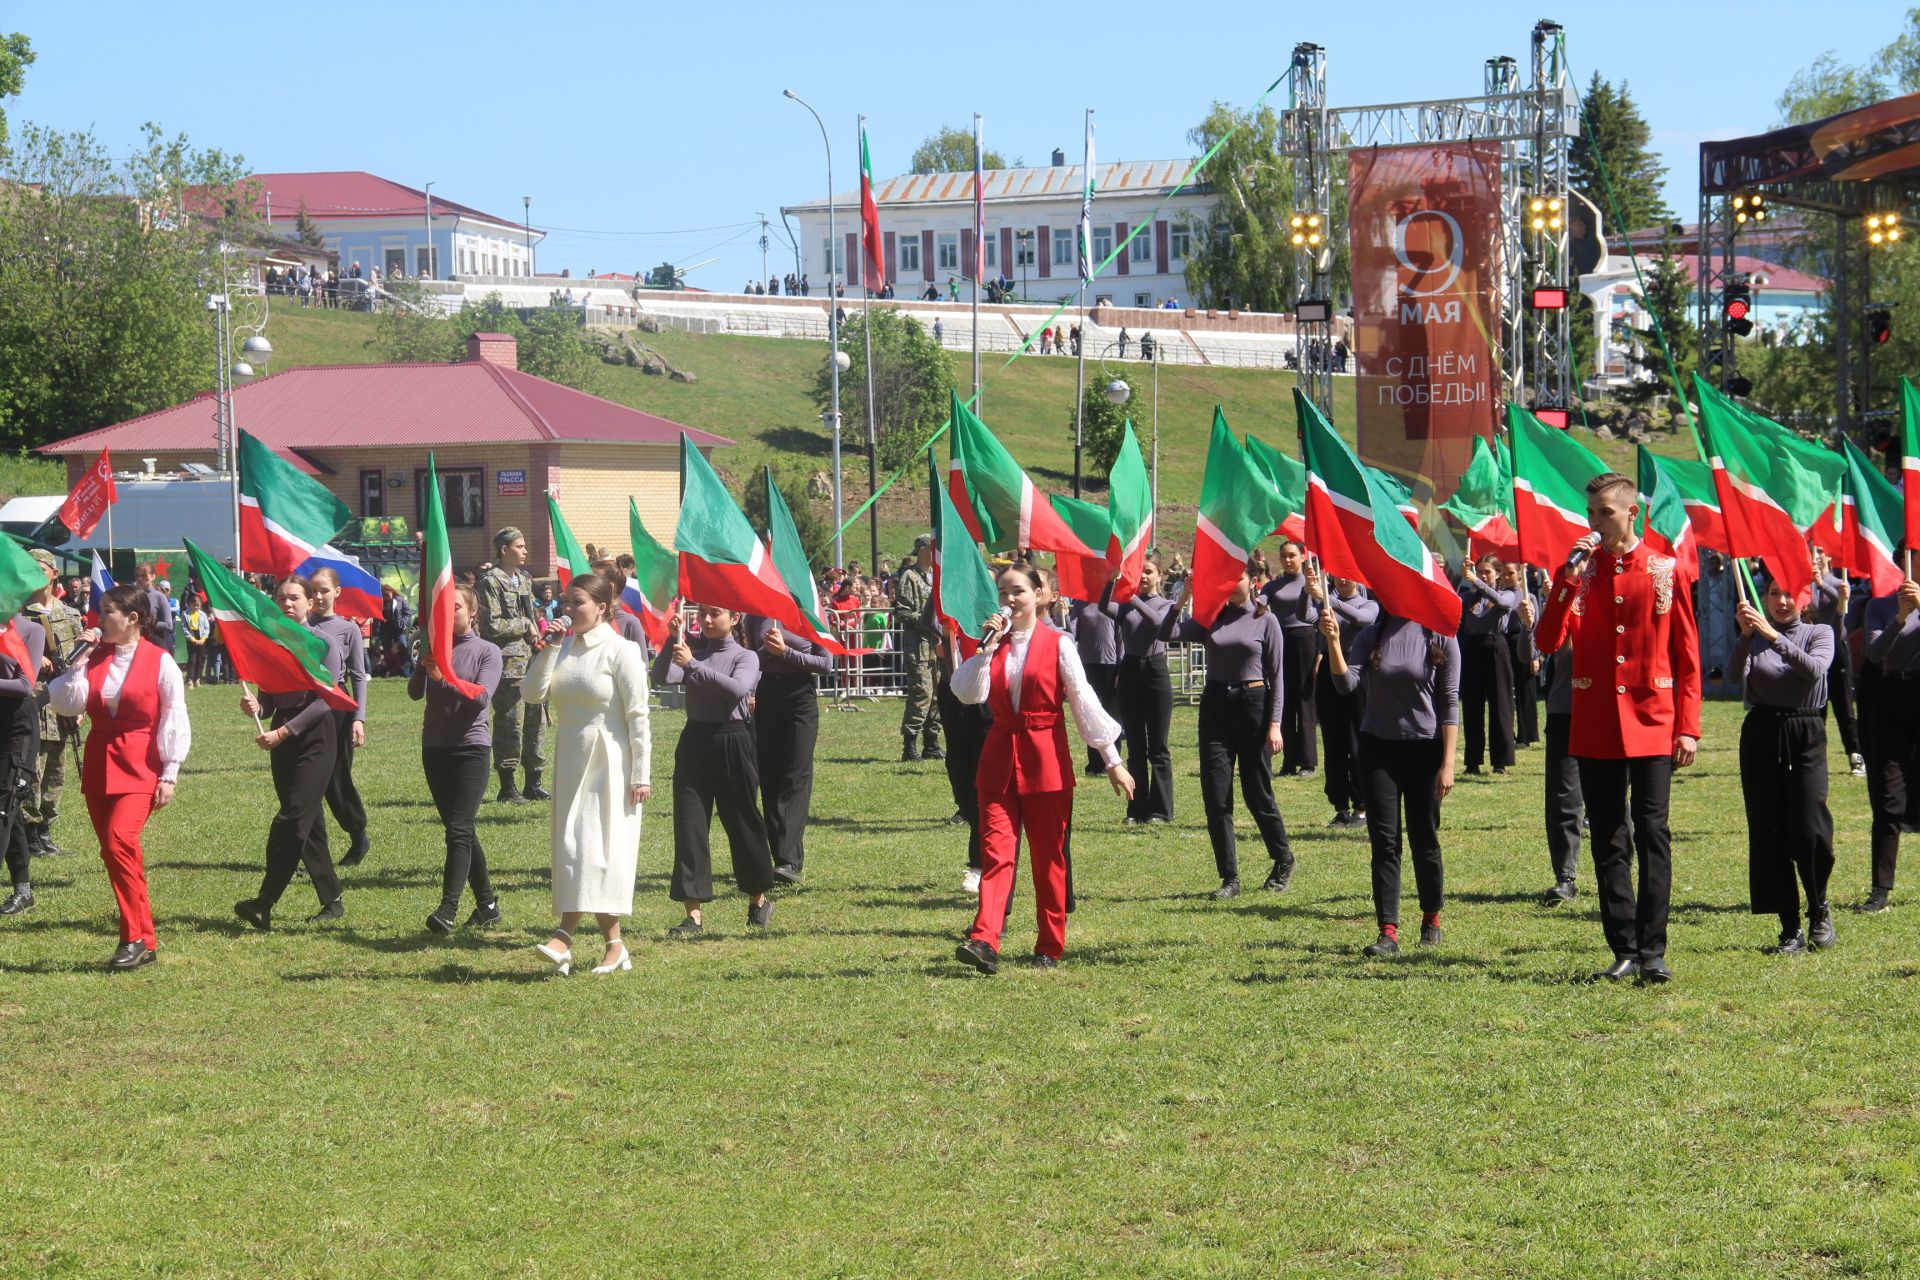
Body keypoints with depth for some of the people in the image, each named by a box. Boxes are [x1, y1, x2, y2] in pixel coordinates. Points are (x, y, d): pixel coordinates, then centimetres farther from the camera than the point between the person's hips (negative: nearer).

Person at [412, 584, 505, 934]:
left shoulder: (487, 652, 0)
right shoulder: (433, 648, 10)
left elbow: (481, 696, -13)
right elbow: (415, 693, -1)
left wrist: (444, 678, -24)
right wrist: (423, 667, -20)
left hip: (471, 746, -5)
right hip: (434, 746, 5)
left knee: (459, 829, -15)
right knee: (461, 830, 10)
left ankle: (448, 908, -22)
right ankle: (487, 905, 19)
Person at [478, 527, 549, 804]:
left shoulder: (525, 581, 17)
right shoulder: (491, 582, -9)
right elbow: (493, 626, -16)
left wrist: (537, 636, 7)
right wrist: (525, 626, -10)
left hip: (531, 661, 8)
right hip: (508, 664, -8)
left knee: (536, 721, 10)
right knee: (510, 725, -5)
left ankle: (533, 783, 19)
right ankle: (508, 788, 1)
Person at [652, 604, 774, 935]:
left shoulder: (745, 657, -2)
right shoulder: (692, 648, 7)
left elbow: (738, 689, -23)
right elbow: (661, 678, -8)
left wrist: (693, 665, -26)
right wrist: (671, 641, -21)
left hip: (731, 742, -3)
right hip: (695, 740, 3)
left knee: (742, 822, 8)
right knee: (689, 824, -3)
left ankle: (758, 900, 29)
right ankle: (694, 915, -2)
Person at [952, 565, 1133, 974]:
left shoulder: (1058, 644, -2)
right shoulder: (994, 643, 8)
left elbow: (1083, 701, -3)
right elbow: (968, 694, -5)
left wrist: (1112, 759, -5)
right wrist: (987, 646, -13)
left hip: (1046, 761, -2)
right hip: (999, 759, 2)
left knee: (1048, 858, 5)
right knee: (996, 851, -10)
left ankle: (1050, 947, 14)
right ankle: (984, 942, -21)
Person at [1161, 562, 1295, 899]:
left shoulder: (1265, 621, 0)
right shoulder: (1211, 619, 7)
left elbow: (1276, 676, -1)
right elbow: (1166, 634, -2)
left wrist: (1274, 724, -8)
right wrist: (1183, 599, -12)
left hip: (1252, 704, -3)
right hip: (1215, 707, 3)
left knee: (1257, 792, 5)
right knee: (1216, 796, -2)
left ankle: (1283, 861, 28)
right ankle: (1229, 877, 4)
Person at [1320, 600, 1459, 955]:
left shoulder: (1441, 637, -5)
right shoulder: (1372, 635, 3)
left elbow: (1450, 703, -5)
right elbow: (1346, 683, -9)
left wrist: (1448, 764, -10)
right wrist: (1333, 642, -25)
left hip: (1424, 749, -2)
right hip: (1378, 748, 2)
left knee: (1424, 840, 6)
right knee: (1384, 842, -3)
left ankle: (1431, 918, 27)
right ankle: (1388, 932, -5)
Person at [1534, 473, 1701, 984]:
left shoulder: (1666, 572, 1)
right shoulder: (1577, 572, 6)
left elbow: (1687, 656, 3)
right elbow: (1549, 642, -6)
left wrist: (1688, 728, -3)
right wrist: (1569, 577, -14)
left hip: (1651, 725, -2)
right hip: (1594, 728, 2)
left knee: (1653, 836, -6)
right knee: (1609, 841, 5)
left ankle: (1652, 952, -3)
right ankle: (1624, 951, 10)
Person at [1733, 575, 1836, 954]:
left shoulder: (1819, 632, 5)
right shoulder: (1755, 636, 8)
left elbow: (1815, 668, -17)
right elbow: (1736, 672, -10)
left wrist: (1773, 636, -26)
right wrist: (1746, 635, -26)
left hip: (1805, 736, -2)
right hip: (1761, 735, 2)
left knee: (1810, 833, -11)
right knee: (1768, 833, -1)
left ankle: (1819, 910, 14)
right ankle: (1790, 928, 5)